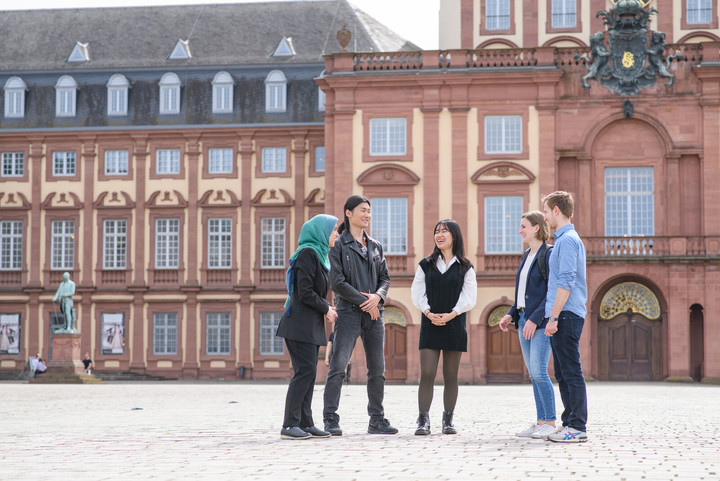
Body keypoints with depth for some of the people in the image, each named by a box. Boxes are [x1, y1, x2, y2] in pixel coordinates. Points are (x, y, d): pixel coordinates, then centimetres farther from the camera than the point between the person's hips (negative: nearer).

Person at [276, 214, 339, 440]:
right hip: (301, 322, -10)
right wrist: (326, 309, -7)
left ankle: (305, 423, 10)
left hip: (312, 323, 10)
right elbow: (305, 292, -18)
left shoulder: (319, 254, 19)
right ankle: (289, 425, -10)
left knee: (309, 372, 8)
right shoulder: (308, 253, -12)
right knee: (305, 371, -12)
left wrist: (325, 308, 5)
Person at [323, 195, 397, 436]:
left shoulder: (375, 246, 16)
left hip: (374, 314, 6)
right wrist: (363, 301, -12)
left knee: (377, 369, 7)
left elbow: (385, 278, 14)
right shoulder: (338, 245, -2)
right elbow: (337, 282, -9)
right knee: (338, 366, -9)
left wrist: (378, 296, -7)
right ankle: (330, 419, -4)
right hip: (349, 313, -6)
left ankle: (377, 420, 14)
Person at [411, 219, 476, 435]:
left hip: (455, 324, 0)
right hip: (430, 325, 0)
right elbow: (417, 293, 4)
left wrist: (452, 314, -14)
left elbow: (469, 297, 0)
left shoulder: (465, 267, 6)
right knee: (426, 374, -8)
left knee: (451, 376, 4)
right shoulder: (426, 264, 9)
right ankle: (423, 421, -6)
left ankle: (448, 420, 11)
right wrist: (428, 312, -12)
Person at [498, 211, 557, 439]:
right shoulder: (527, 256, 17)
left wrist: (535, 319, -20)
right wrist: (511, 314, 12)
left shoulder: (548, 254, -10)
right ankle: (541, 421, 12)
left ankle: (550, 423, -5)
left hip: (540, 321, -9)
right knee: (533, 374, 8)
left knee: (538, 371, -12)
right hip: (524, 319, 9)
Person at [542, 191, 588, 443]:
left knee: (571, 372, -8)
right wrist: (552, 317, 21)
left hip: (566, 316, -10)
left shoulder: (568, 240, -12)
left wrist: (554, 317, -20)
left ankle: (578, 427, -6)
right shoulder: (565, 239, 21)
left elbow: (566, 282, -19)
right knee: (562, 373, 12)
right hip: (563, 317, 10)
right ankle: (570, 423, 16)